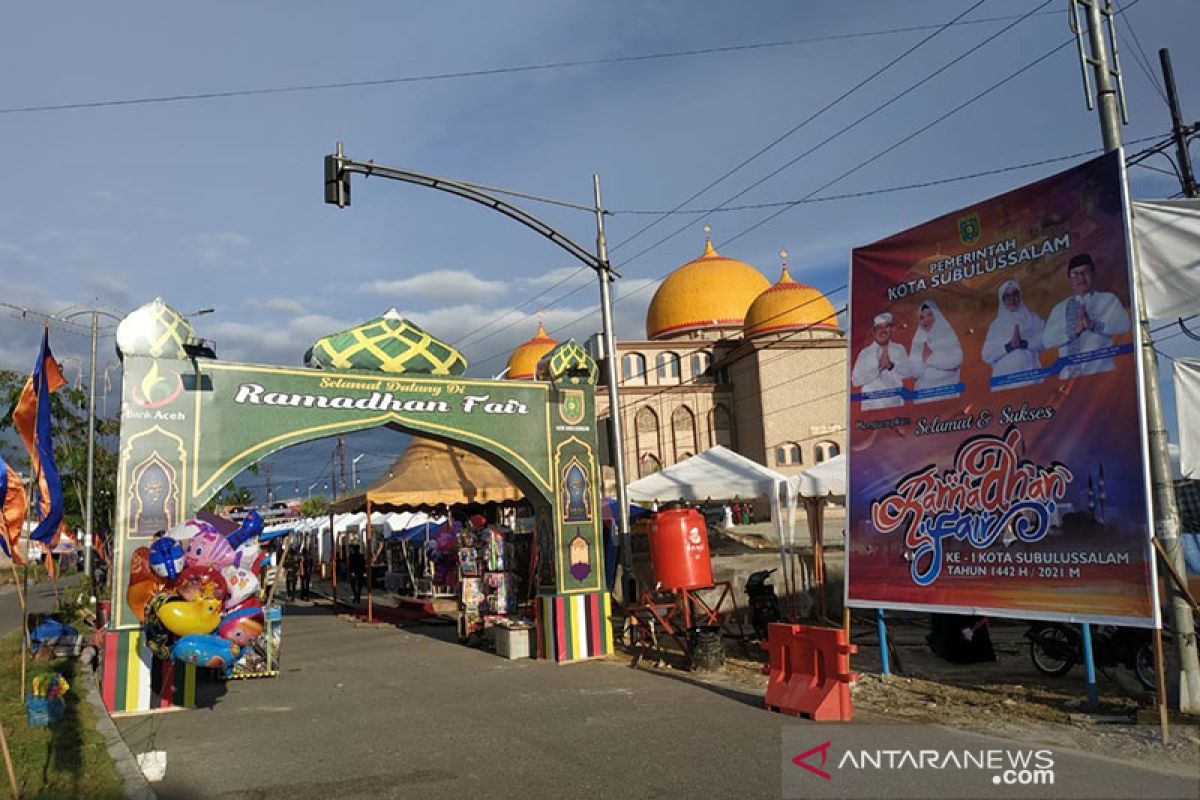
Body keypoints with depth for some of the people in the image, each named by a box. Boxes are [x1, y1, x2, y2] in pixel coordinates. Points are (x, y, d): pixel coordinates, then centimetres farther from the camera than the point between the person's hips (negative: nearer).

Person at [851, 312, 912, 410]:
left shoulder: (899, 349, 10)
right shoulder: (864, 353, 3)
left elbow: (909, 373, 2)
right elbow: (855, 381, -4)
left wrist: (891, 366, -13)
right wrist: (878, 369, -13)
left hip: (895, 403, 2)